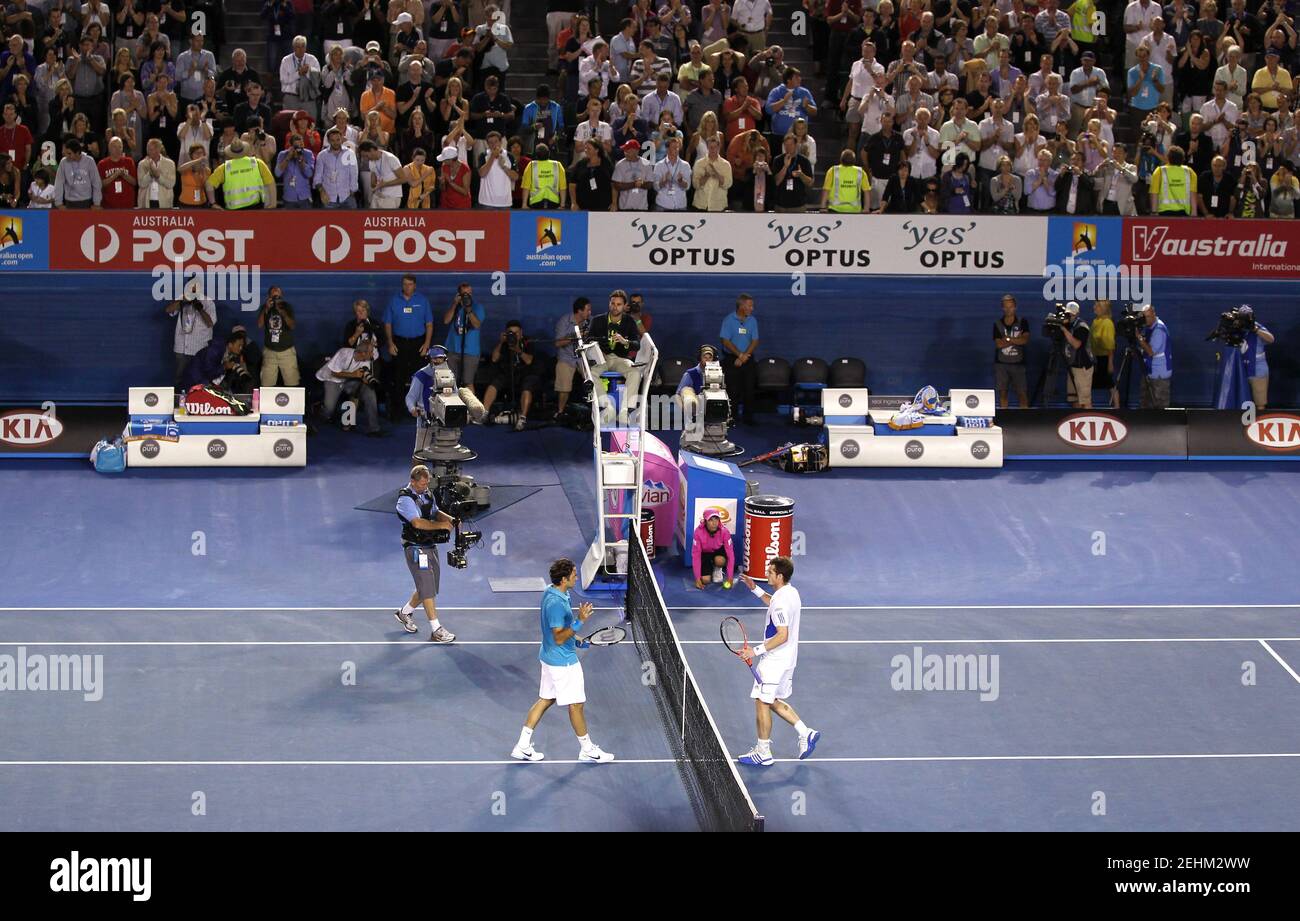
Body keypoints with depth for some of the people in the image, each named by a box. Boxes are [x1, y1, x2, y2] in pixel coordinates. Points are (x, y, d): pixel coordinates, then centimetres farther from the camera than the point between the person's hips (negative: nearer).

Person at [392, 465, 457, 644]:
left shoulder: (427, 494, 9)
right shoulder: (405, 498, -17)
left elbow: (435, 512, 22)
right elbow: (417, 522, -28)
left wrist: (449, 518, 1)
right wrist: (441, 525, -28)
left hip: (430, 546, 9)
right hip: (415, 548, -9)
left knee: (428, 587, 17)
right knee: (427, 589, -9)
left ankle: (404, 612, 38)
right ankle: (436, 631, -8)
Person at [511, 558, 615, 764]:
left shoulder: (550, 592, 3)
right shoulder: (556, 603, -29)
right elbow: (559, 638, -27)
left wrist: (574, 638, 19)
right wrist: (579, 621, -34)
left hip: (550, 658, 10)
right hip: (563, 662, -10)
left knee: (545, 700, 17)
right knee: (576, 704, 6)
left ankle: (522, 746, 18)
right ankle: (587, 750, 20)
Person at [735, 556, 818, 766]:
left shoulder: (781, 602, -25)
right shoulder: (791, 592, 6)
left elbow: (782, 636, -29)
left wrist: (756, 651, -26)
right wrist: (755, 589, 24)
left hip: (774, 661, -10)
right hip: (787, 660, 10)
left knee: (762, 703, 2)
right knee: (774, 702, 20)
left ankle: (763, 753, 9)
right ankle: (806, 733, 15)